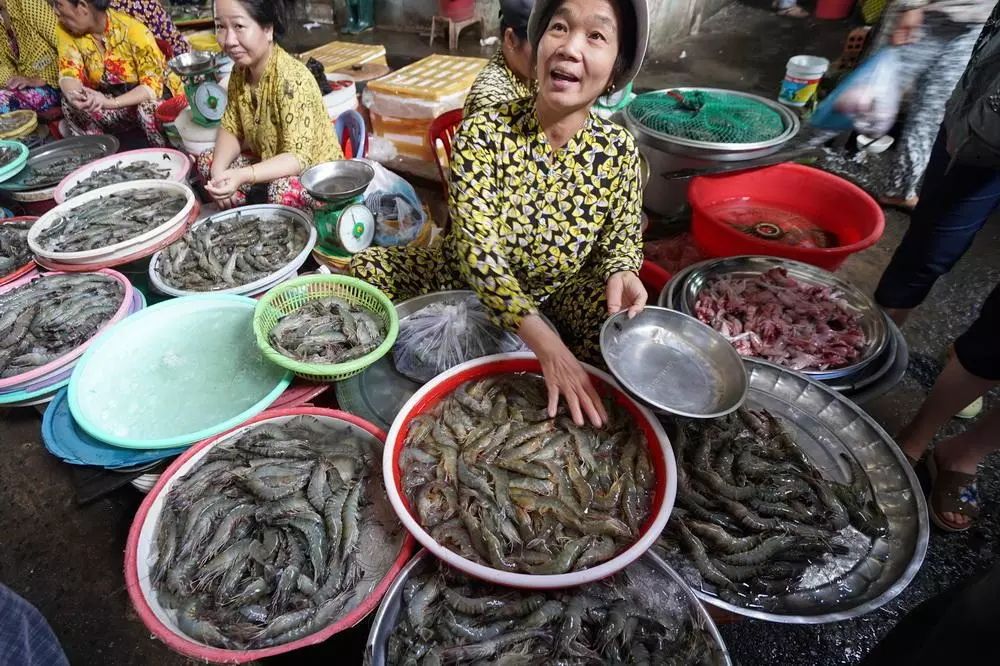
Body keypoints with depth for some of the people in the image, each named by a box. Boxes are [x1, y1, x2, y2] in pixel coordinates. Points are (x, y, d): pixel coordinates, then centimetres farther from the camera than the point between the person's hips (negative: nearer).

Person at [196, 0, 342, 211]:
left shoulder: (291, 79, -26)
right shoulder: (240, 70, -4)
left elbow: (298, 158, -30)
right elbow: (231, 129, 2)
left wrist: (242, 176, -40)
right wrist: (219, 171, -17)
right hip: (270, 165, 8)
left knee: (282, 192, -36)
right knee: (207, 161, -1)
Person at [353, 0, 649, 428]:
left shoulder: (617, 149, -13)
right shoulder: (482, 133, -21)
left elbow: (623, 239, 0)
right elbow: (477, 246, -30)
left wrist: (621, 273, -27)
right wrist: (543, 341, -42)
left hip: (564, 295, 1)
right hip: (473, 281, 0)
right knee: (366, 269, -17)